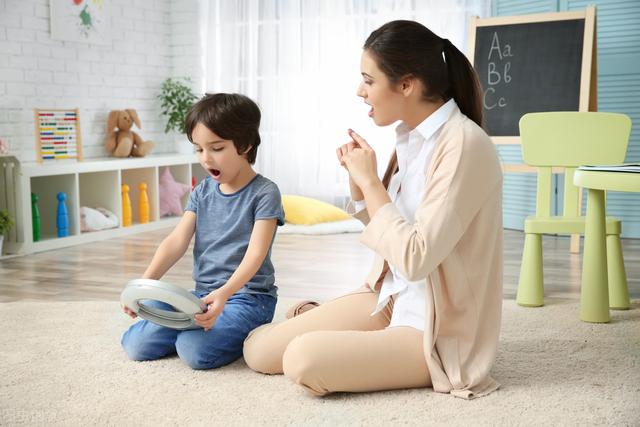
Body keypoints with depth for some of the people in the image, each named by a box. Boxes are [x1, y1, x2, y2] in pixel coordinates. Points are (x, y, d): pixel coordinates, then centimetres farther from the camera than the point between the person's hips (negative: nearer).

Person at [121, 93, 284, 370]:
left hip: (248, 296, -6)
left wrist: (224, 293, -36)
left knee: (194, 350, -30)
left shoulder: (264, 193, -9)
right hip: (203, 293, 6)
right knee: (136, 344, -6)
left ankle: (242, 334, 0)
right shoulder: (202, 192, 9)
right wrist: (145, 283, -17)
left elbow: (256, 253, -19)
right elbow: (177, 242, -1)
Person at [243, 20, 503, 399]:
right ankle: (311, 315, 27)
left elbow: (415, 259, -28)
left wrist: (370, 182, -19)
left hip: (437, 332, -7)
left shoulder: (462, 144, -23)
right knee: (259, 349, -1)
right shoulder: (414, 137, 3)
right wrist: (358, 180, -3)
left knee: (303, 358, -27)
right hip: (392, 298, 7)